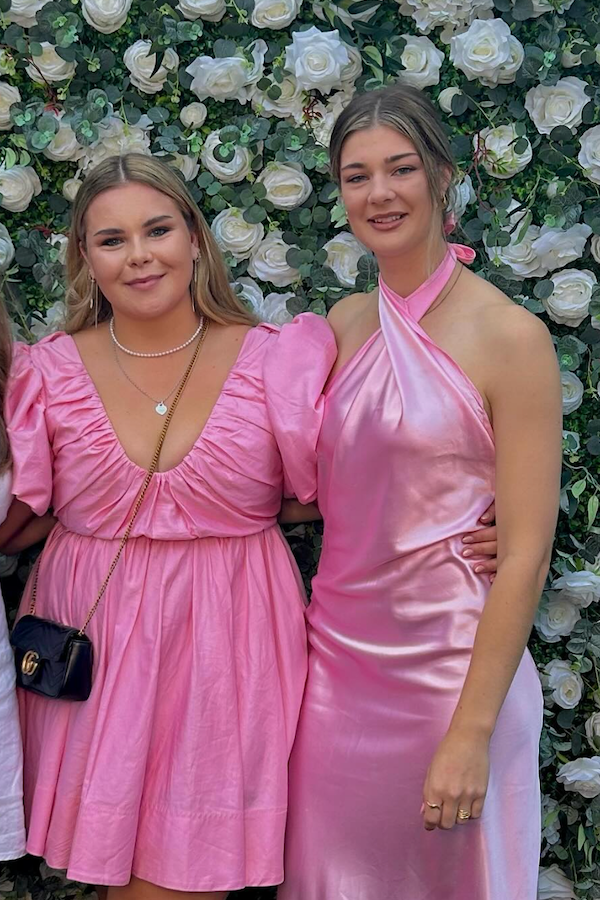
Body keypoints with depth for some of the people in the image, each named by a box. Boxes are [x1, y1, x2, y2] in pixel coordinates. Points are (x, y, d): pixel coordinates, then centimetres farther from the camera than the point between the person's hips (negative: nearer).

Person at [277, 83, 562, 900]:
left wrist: (472, 732, -17)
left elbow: (525, 555, -15)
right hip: (337, 650, 5)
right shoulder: (344, 326, 5)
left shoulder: (508, 335, -12)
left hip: (451, 664, -5)